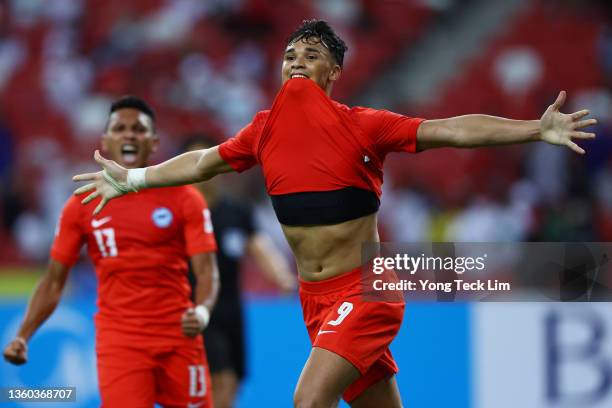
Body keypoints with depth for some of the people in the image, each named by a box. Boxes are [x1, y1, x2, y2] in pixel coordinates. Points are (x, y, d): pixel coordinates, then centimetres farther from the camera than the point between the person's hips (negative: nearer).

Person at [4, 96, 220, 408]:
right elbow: (54, 280, 9)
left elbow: (206, 270, -5)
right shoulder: (82, 206, 4)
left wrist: (202, 311, -28)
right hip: (118, 342, 0)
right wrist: (23, 336, -4)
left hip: (179, 337, 1)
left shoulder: (184, 198, 0)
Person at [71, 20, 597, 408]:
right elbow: (205, 161, 20)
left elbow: (451, 130, -15)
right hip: (315, 296, 5)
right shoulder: (265, 129, 5)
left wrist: (536, 130, -23)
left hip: (364, 291, -5)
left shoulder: (362, 126, -9)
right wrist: (132, 178, 25)